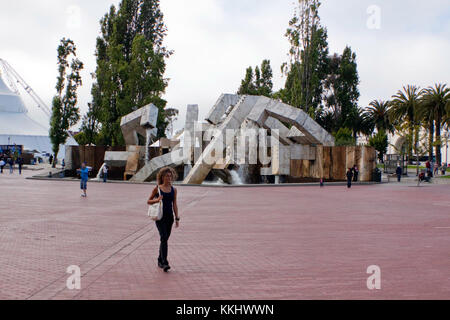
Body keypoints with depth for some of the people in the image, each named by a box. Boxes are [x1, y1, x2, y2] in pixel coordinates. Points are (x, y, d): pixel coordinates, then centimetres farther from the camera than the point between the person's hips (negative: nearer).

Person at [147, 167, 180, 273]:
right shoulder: (157, 189, -2)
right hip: (160, 216, -4)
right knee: (164, 238, -15)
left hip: (169, 216, 4)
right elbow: (149, 201, 4)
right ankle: (164, 263, -18)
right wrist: (156, 200, -16)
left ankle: (160, 260, 26)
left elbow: (174, 205, 9)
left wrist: (177, 218, 5)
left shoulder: (173, 190, 7)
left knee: (165, 239, 11)